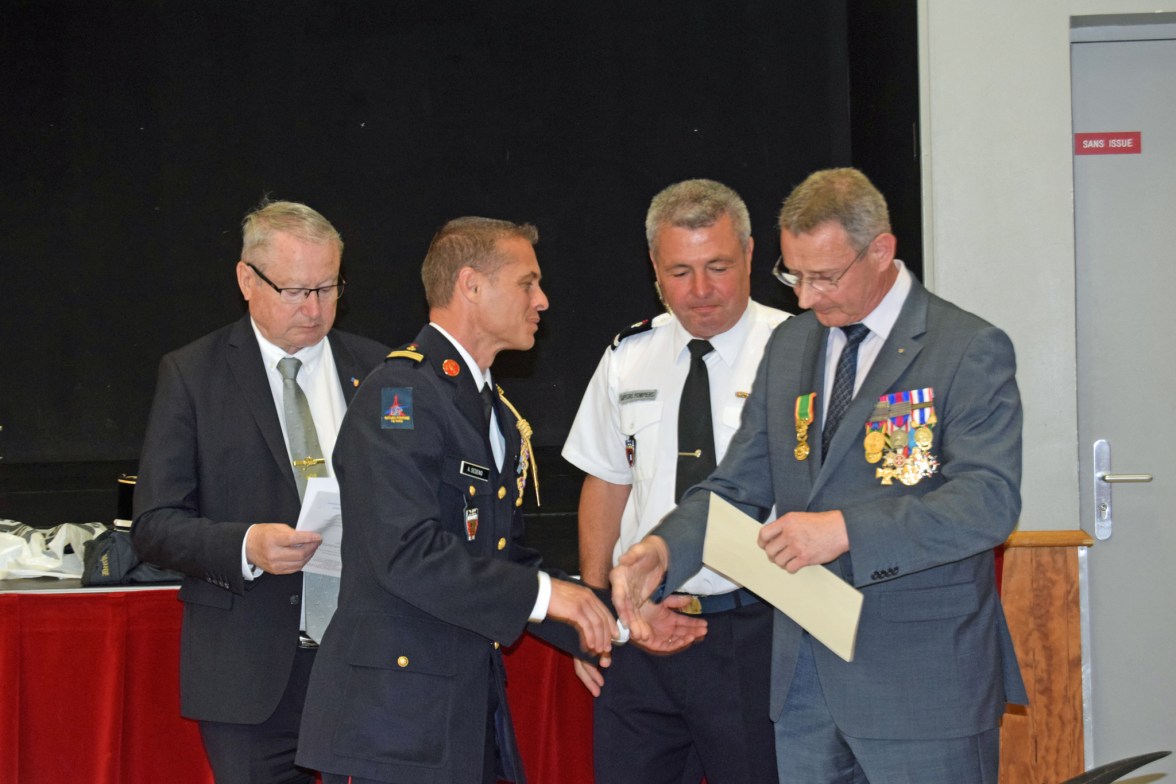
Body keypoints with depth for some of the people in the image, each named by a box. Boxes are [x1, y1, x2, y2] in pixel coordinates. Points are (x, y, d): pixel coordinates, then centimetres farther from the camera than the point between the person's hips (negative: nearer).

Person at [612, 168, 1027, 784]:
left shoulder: (970, 350, -8)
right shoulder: (788, 347, 13)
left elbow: (989, 500, -19)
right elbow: (740, 485, 12)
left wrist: (846, 529, -28)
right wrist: (665, 548, -8)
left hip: (924, 683, -6)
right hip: (804, 680, 6)